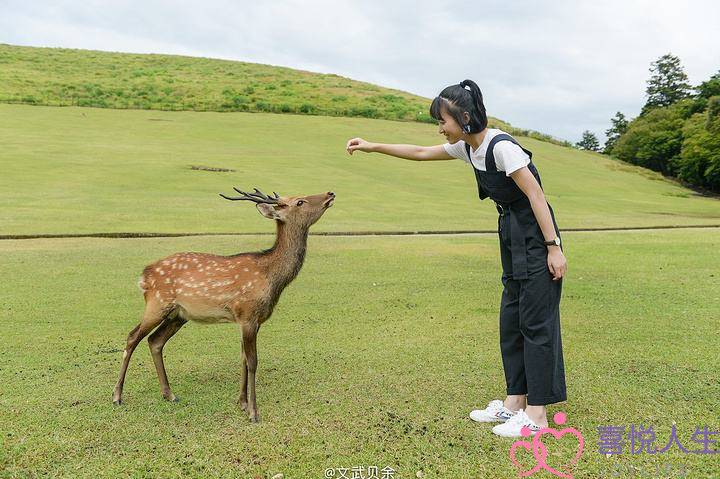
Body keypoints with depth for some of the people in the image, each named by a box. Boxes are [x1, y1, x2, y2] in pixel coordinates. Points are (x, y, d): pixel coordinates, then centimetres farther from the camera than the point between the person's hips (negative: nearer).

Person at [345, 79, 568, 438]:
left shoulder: (502, 147, -22)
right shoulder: (467, 148, 4)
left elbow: (536, 196, -21)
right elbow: (421, 153, 16)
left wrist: (553, 248, -20)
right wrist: (373, 147, 15)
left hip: (536, 237, -9)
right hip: (511, 236, 9)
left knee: (536, 321, -4)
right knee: (511, 319, 10)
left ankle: (537, 413, 4)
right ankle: (515, 402, 20)